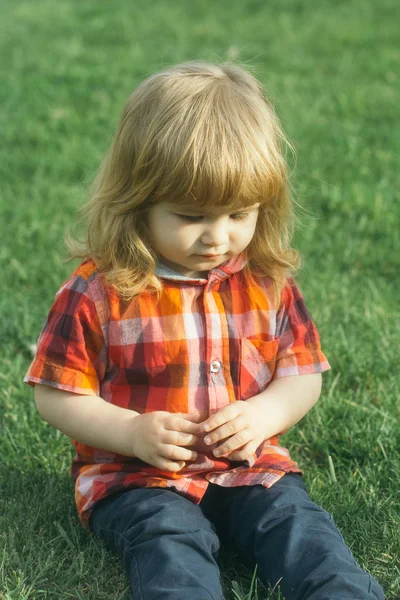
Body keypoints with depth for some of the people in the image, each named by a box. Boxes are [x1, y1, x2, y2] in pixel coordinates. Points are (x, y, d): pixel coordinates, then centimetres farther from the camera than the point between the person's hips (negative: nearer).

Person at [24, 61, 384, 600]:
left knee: (297, 521, -21)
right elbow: (56, 396, -2)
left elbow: (303, 375, 9)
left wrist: (264, 414, -13)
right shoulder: (98, 292, -8)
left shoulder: (268, 283, 3)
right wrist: (131, 431, -18)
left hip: (247, 465, 4)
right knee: (170, 539, -30)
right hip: (134, 475, -3)